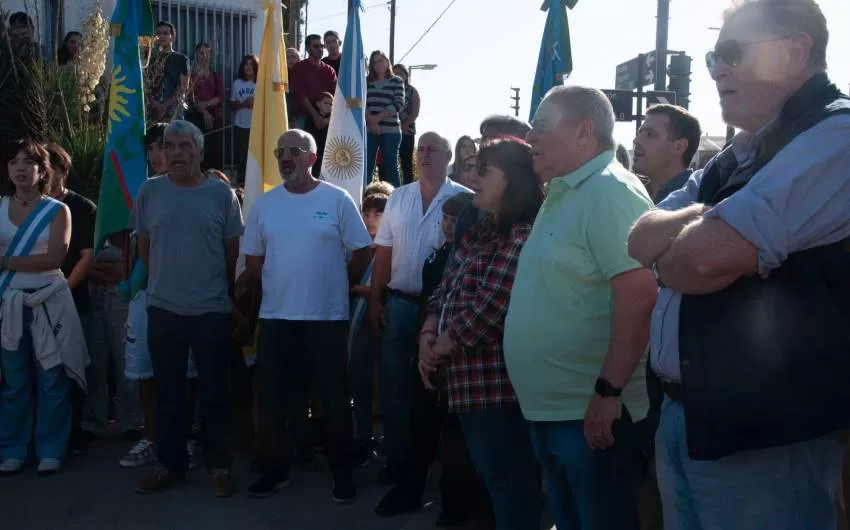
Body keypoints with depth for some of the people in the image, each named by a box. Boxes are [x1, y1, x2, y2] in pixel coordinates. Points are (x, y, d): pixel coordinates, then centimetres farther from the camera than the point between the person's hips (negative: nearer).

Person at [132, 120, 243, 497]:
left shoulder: (221, 193, -3)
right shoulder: (149, 191, 2)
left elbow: (233, 250, 5)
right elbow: (144, 246, 12)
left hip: (212, 308, -2)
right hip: (163, 307, 2)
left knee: (215, 391, 5)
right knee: (168, 390, 10)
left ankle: (219, 466, 15)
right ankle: (170, 464, 22)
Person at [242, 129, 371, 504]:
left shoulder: (337, 199, -4)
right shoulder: (264, 204, 5)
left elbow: (362, 252, 0)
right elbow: (252, 260, 12)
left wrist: (340, 286, 3)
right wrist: (281, 286, 6)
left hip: (328, 317, -3)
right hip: (275, 317, 3)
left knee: (334, 398, 5)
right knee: (272, 398, 10)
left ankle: (342, 473, 18)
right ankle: (274, 470, 24)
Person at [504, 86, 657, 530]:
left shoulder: (610, 192, -15)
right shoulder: (562, 194, 15)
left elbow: (639, 294, -24)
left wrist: (609, 391, -26)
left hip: (590, 411, -10)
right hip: (548, 408, 10)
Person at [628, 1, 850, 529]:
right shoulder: (735, 157, 14)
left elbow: (712, 252, -25)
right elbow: (641, 239, 8)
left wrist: (667, 261, -3)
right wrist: (703, 217, -11)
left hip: (765, 432, -8)